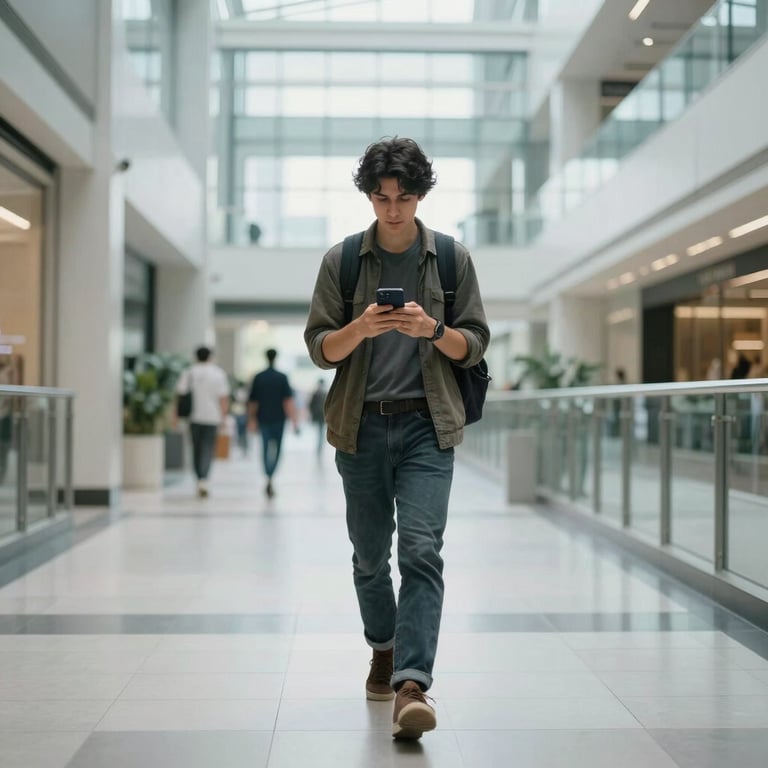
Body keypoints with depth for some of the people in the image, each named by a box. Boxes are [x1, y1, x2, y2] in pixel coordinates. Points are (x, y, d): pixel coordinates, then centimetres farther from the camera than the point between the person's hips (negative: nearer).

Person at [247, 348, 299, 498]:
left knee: (266, 447, 8)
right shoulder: (282, 378, -7)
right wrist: (294, 421, -10)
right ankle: (270, 477, -7)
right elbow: (289, 401, -11)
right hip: (278, 418, -1)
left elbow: (252, 401, 5)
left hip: (263, 418, 1)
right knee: (276, 448, 10)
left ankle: (269, 479, -3)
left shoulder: (258, 378, 0)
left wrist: (252, 420, 17)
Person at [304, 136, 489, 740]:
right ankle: (384, 649, 35)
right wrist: (359, 329, -18)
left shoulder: (452, 258, 4)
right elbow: (318, 347, 3)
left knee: (421, 551, -14)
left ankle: (412, 683, -17)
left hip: (427, 425, -1)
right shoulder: (341, 260, 4)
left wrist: (433, 330, -16)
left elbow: (475, 344, 4)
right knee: (370, 554, 12)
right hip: (361, 424, 2)